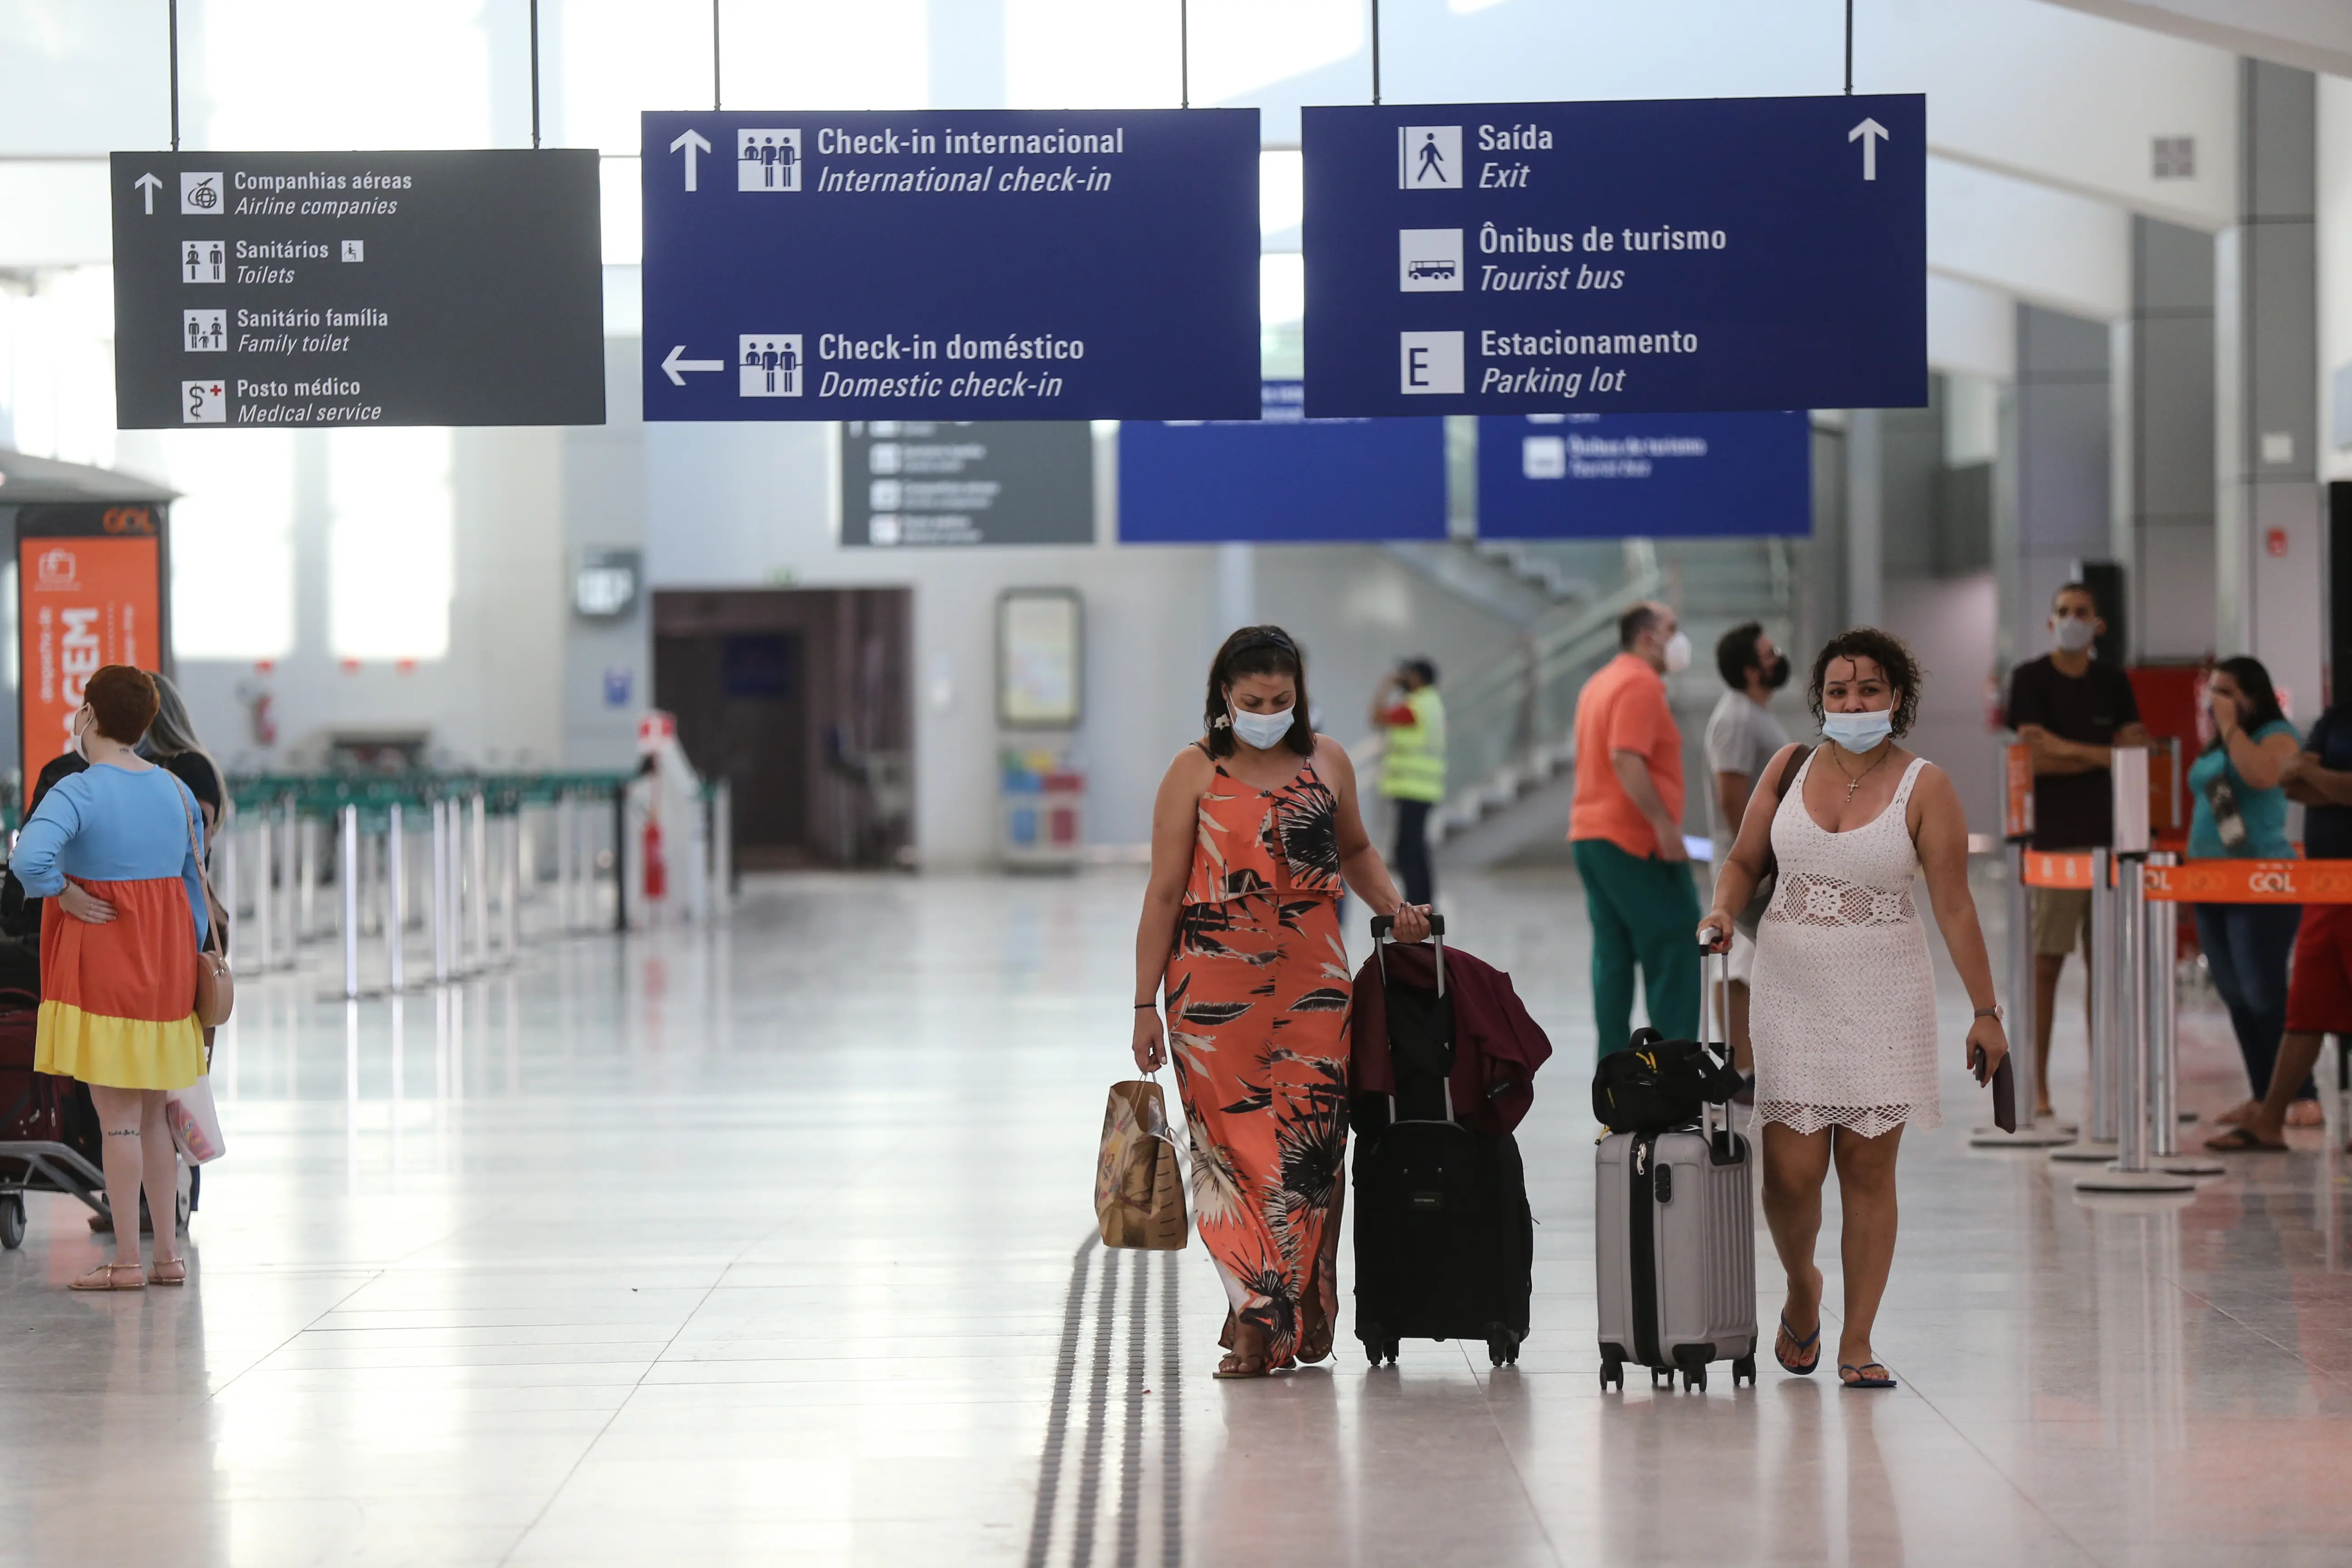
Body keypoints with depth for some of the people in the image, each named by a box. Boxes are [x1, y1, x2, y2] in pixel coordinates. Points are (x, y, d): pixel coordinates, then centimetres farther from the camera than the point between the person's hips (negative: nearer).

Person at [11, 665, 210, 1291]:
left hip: (101, 963, -6)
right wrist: (186, 967, 17)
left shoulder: (78, 792, -14)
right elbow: (195, 884, 11)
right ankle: (168, 1255, 16)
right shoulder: (176, 790, 7)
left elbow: (29, 857, -32)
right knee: (153, 1114, 14)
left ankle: (127, 1261, 0)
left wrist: (68, 895, -15)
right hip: (164, 962, 6)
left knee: (118, 1116, -3)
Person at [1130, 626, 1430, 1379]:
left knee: (1311, 1143, -3)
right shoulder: (1196, 771, 0)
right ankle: (1259, 1321, -4)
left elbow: (1355, 849, 27)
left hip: (1312, 978, 3)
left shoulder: (1326, 761, 9)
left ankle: (1301, 1316, 7)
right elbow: (1164, 893, -1)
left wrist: (1394, 908, 8)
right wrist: (1144, 1004, -3)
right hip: (1216, 979, -2)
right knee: (1233, 1146, -7)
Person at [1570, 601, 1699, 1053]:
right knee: (1676, 949, -7)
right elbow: (1626, 758, -24)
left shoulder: (1599, 684, 18)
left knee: (1614, 955, 9)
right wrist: (1665, 824, -25)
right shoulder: (1642, 683, -12)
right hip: (1638, 843, -10)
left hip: (1590, 833, 10)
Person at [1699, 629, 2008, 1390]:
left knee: (1869, 1168, 0)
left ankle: (1856, 1340, 10)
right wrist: (1723, 910, -7)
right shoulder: (1790, 767, 5)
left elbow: (1954, 905, -4)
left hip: (1882, 997, -2)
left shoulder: (1925, 787, -4)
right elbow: (1744, 860, 15)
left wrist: (1986, 1012, -5)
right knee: (1793, 1169, -3)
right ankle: (1801, 1289, 28)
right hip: (1791, 987, 2)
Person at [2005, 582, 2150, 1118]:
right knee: (2045, 963, -5)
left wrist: (2066, 749, -10)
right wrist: (2104, 754, -7)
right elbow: (2034, 758, -11)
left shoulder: (2114, 683, 13)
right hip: (2051, 837, -4)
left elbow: (2136, 749, 1)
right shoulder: (2030, 679, 0)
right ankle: (2038, 1088, -1)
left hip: (2109, 836, 4)